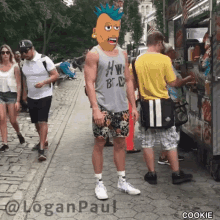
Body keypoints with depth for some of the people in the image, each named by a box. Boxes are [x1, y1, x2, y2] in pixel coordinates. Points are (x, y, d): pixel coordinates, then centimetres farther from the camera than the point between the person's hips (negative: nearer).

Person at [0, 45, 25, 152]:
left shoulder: (14, 67, -2)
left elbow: (19, 85, -4)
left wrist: (18, 100, -10)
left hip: (12, 94, -2)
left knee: (13, 120, 2)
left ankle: (19, 133, 35)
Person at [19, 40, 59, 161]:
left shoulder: (44, 60, -14)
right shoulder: (25, 62, 5)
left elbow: (55, 75, -12)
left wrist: (43, 82, -26)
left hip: (44, 96, -6)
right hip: (31, 97, 7)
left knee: (42, 121, -12)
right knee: (36, 122, 14)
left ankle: (41, 149, -12)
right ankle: (43, 141, 35)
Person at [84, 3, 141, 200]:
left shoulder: (122, 54, 13)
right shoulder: (94, 54, -5)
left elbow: (128, 81, 15)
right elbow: (90, 83, -11)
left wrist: (133, 106, 9)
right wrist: (95, 108, -20)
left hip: (121, 107, 6)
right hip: (103, 108, -5)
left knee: (121, 143, 11)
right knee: (100, 143, 2)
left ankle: (122, 181, 22)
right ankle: (99, 183, 14)